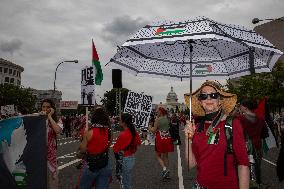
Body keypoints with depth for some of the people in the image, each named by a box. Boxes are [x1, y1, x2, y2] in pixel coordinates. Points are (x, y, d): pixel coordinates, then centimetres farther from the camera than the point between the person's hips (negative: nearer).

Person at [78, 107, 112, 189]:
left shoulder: (90, 131, -17)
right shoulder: (109, 130, -2)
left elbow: (82, 149, -8)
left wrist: (85, 133, 0)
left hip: (92, 164, -4)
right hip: (106, 164, 5)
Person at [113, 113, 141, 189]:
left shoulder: (123, 135, -25)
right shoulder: (134, 132, -2)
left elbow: (115, 149, -22)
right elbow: (138, 143, 13)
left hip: (124, 160, -8)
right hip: (132, 158, 8)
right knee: (128, 181, 25)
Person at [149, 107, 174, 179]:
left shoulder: (157, 119, -11)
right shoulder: (167, 119, 6)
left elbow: (154, 130, -11)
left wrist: (150, 128, 9)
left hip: (160, 138, -6)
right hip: (167, 138, 6)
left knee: (158, 155, 8)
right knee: (165, 156, 14)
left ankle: (164, 168, -12)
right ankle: (167, 173, 17)